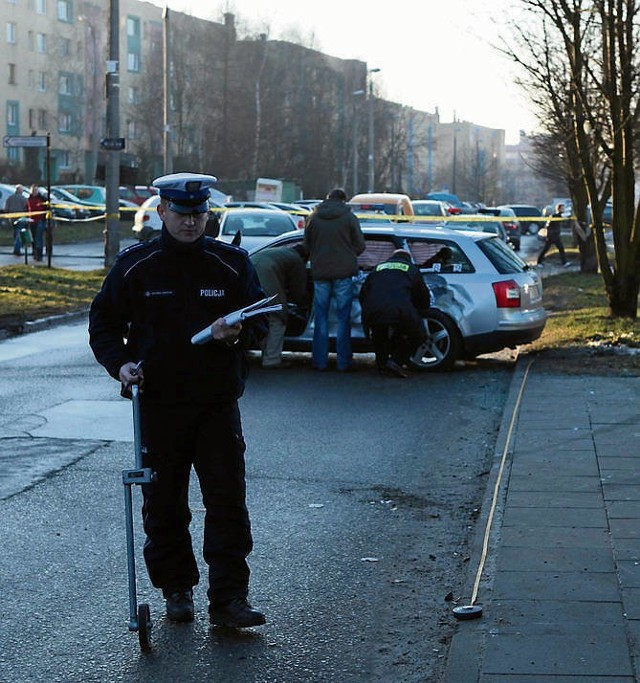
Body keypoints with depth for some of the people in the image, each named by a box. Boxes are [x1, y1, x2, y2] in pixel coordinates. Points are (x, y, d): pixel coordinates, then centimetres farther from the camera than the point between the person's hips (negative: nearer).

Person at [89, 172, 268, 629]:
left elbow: (260, 321, 10)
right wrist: (120, 363, -8)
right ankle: (176, 590, 22)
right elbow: (104, 323, 9)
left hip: (218, 403, 0)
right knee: (163, 505, 7)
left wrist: (236, 333, -13)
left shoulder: (232, 263, 4)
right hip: (158, 405, 0)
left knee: (228, 501, -4)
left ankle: (229, 598, 1)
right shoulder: (135, 265, 3)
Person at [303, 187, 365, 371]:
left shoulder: (314, 218, 4)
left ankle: (319, 361, 10)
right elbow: (360, 246, 0)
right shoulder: (349, 217, -4)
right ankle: (344, 362, 4)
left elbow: (306, 247, 9)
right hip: (343, 273, -2)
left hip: (320, 273, 2)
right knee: (343, 318, 4)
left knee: (321, 317, 10)